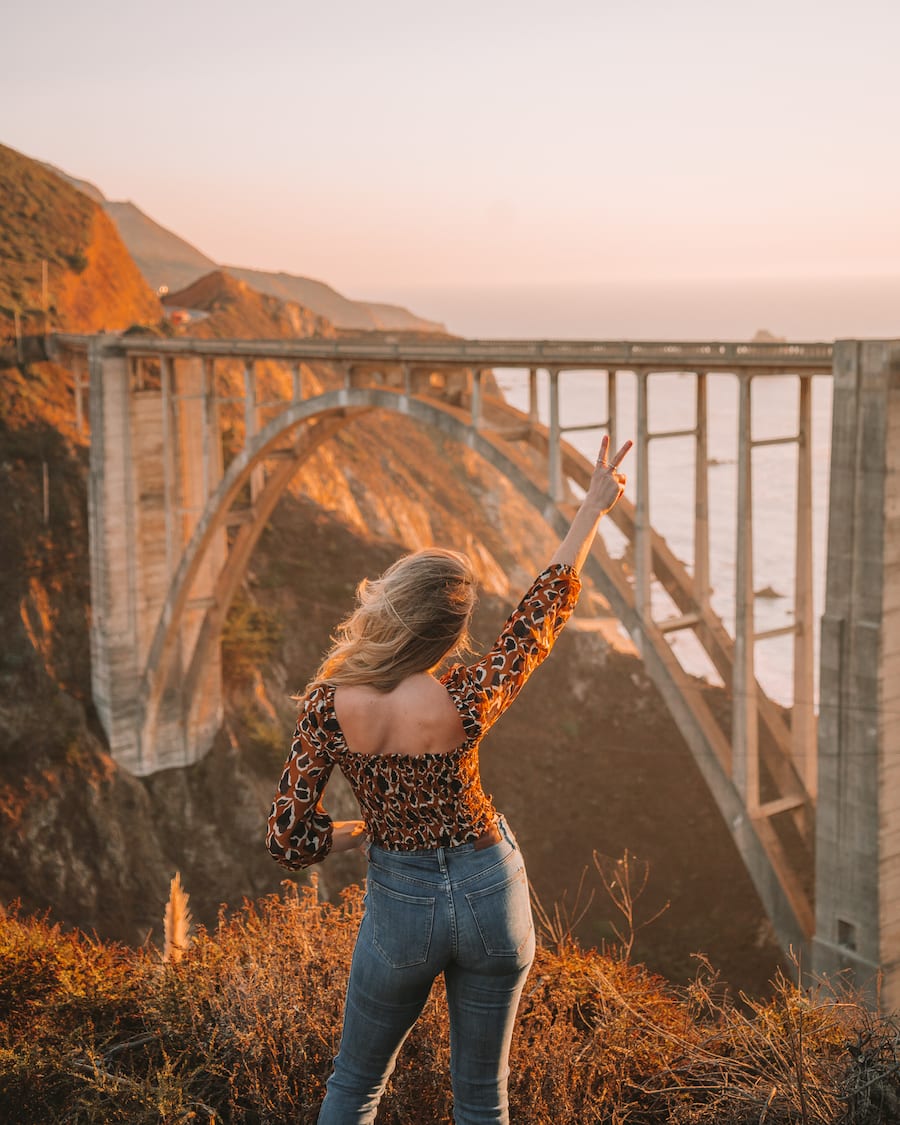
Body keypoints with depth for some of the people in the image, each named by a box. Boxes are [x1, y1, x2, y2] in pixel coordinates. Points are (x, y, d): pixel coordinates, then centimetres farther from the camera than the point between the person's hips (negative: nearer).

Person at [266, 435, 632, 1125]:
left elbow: (289, 842, -15)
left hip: (401, 905, 0)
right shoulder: (466, 701, -22)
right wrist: (595, 506, 4)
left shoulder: (328, 705, -20)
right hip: (490, 894, 0)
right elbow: (544, 610, -7)